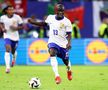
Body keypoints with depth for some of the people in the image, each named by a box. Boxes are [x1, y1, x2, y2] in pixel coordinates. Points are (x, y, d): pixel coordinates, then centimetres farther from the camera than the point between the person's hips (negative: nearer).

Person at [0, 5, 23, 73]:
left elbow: (21, 26, -3)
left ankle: (14, 58, 55)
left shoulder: (17, 17, -10)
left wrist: (16, 28, -21)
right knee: (8, 50, -20)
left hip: (15, 37, 1)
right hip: (7, 36, -1)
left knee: (13, 51, 15)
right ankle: (8, 67, -21)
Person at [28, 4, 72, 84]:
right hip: (53, 42, 1)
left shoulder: (67, 22, -11)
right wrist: (32, 22, 12)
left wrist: (69, 42, -29)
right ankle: (57, 76, -35)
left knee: (65, 60, 12)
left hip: (63, 43, -1)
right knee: (52, 54, -28)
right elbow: (44, 24, 19)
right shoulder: (50, 17, 1)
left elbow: (69, 34, -12)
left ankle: (69, 71, 52)